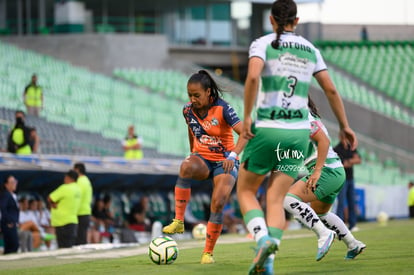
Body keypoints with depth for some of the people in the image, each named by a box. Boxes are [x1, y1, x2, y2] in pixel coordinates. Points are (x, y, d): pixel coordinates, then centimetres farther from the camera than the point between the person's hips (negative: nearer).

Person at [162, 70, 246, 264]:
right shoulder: (188, 110, -4)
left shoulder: (222, 109, -19)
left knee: (218, 203, -21)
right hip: (202, 159, 3)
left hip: (225, 162, -3)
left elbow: (244, 133, -27)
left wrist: (233, 155, -40)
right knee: (186, 167, -34)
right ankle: (178, 222, -33)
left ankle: (208, 252, -6)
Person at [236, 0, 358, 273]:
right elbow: (331, 90, 12)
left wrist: (247, 117, -13)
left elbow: (253, 77, -20)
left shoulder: (263, 44, -2)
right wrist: (345, 126, 21)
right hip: (299, 132, 4)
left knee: (245, 191, 12)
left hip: (267, 129, -4)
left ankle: (263, 238, -15)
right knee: (276, 199, 5)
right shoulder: (310, 50, 11)